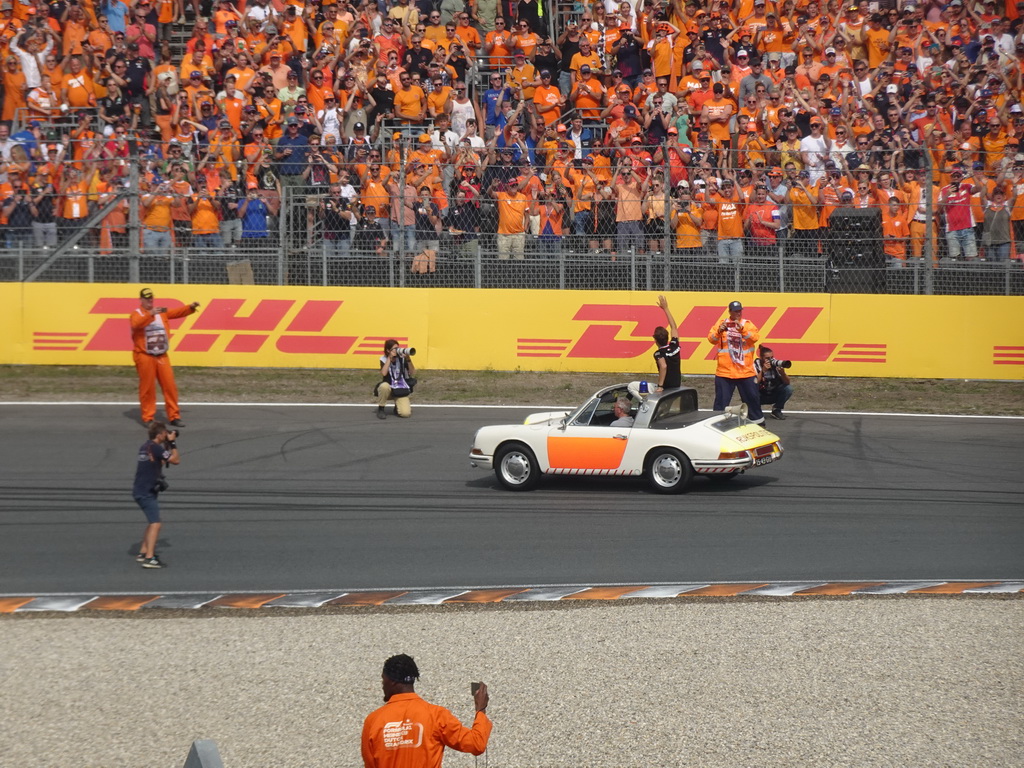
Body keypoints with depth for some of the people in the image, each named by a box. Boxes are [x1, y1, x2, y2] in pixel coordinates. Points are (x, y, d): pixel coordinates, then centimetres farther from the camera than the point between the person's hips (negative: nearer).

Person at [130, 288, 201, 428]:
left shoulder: (162, 312, 11)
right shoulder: (137, 314, -4)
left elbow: (178, 312, 2)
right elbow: (136, 324, -26)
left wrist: (190, 307, -15)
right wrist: (151, 314, -38)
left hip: (162, 356, 4)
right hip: (145, 357, -4)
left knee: (170, 386, 2)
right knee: (147, 388, -1)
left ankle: (174, 416, 10)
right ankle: (148, 418, 7)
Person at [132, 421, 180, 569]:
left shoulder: (145, 446, 13)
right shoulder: (155, 447, -17)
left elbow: (160, 461, 26)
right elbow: (176, 460, -14)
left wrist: (167, 445, 18)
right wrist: (172, 443, -4)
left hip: (139, 490, 10)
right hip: (147, 493, -10)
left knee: (152, 523, 23)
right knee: (155, 524, -14)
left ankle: (142, 553, 28)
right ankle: (149, 558, -22)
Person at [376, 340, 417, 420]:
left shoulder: (402, 358, -4)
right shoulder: (384, 359, -6)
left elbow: (412, 374, -13)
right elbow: (383, 373, -25)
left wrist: (408, 359, -24)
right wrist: (390, 358, -22)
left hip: (401, 391, 1)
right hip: (388, 389, -1)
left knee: (405, 413, -23)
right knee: (384, 386, -38)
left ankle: (398, 406, 16)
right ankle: (380, 409, -13)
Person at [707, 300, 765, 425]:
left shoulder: (748, 325, 4)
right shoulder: (722, 324, 3)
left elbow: (755, 337, -13)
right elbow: (711, 339, -7)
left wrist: (742, 330, -28)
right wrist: (719, 331, -27)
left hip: (746, 371, 1)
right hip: (725, 371, -1)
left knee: (752, 397, 10)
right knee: (721, 400, 0)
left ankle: (757, 419, 24)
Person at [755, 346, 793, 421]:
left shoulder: (775, 364, -13)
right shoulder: (756, 365, -17)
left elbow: (787, 382, -16)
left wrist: (782, 373, -36)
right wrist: (763, 370, -36)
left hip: (774, 395, 2)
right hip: (761, 396, -2)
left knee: (788, 388, -22)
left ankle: (776, 410, -1)